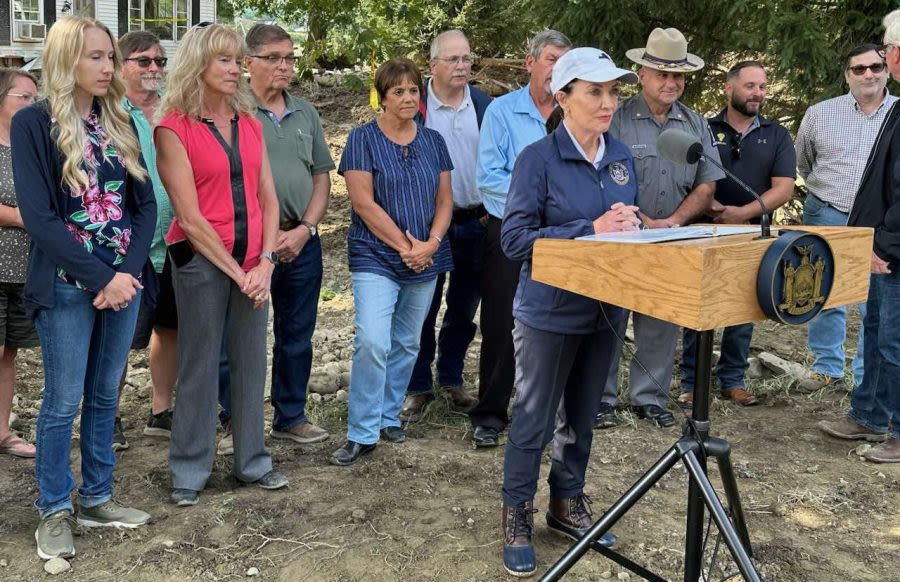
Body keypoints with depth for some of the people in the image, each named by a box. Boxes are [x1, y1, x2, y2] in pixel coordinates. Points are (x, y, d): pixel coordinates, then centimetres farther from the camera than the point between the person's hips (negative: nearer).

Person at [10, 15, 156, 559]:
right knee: (64, 401, 3)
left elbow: (145, 204, 6)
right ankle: (55, 510, 18)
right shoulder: (34, 123, -7)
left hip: (124, 280, 5)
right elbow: (39, 216, -13)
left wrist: (128, 272, -9)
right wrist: (100, 278, -16)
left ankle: (97, 498, 25)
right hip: (68, 286, -5)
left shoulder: (120, 124, 9)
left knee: (105, 395, 12)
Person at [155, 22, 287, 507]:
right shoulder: (174, 128, -8)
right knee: (199, 367, 3)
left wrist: (264, 262, -5)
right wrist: (236, 271, -11)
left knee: (251, 363, 11)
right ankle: (189, 471, 17)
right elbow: (190, 216, -12)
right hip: (201, 258, -5)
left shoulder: (249, 122, 8)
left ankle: (252, 461, 25)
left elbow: (267, 197, 7)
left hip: (254, 261, 5)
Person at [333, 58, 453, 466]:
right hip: (376, 258, -5)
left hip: (425, 261, 5)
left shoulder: (433, 141, 9)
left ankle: (389, 416, 26)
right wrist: (404, 245, -14)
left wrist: (430, 243, -10)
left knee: (407, 344, 11)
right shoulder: (363, 139, -4)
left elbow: (445, 199, 7)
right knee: (372, 343, -14)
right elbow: (363, 202, -11)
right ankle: (362, 433, -5)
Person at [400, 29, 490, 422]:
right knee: (423, 308, 4)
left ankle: (451, 380, 27)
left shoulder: (485, 106, 6)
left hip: (476, 223, 3)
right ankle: (417, 388, 14)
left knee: (464, 308, 12)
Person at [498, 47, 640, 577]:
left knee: (582, 417, 18)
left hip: (605, 308, 6)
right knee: (534, 420, 5)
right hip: (551, 310, -6)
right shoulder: (538, 158, -14)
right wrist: (592, 229, -25)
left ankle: (568, 504, 35)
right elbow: (516, 239, -19)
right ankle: (517, 517, 21)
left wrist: (628, 226, -11)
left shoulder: (622, 156, 4)